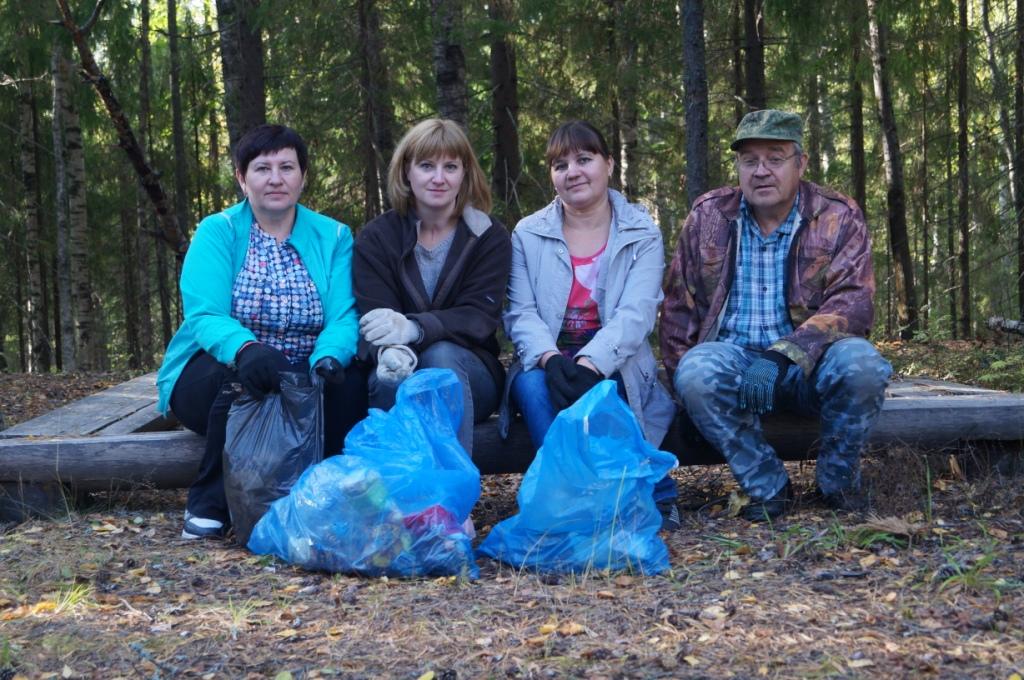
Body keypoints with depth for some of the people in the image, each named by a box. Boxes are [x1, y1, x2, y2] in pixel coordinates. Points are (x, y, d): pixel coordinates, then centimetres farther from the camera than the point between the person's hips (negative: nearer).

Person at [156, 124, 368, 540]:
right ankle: (209, 504, -16)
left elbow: (343, 317, -10)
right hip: (220, 373, -1)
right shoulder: (217, 232, -2)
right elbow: (203, 317, -17)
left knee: (350, 384, -29)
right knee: (241, 380, -35)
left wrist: (329, 358, -35)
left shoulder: (334, 237, 4)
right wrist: (246, 348, -41)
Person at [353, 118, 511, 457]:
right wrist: (388, 350, -36)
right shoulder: (376, 238, 3)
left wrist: (413, 328, -33)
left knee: (441, 355, -35)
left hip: (467, 370, 0)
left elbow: (480, 317, -12)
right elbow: (374, 317, -9)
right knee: (391, 379, -35)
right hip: (402, 369, 0)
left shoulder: (490, 237, 2)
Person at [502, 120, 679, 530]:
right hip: (548, 361, 1)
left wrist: (589, 364, -31)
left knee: (593, 392, -35)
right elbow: (521, 314, -2)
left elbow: (636, 313, -12)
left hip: (614, 366, -1)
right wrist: (550, 359, -26)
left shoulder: (642, 234, 3)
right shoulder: (528, 235, 8)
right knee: (531, 385, -34)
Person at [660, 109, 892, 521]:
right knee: (697, 372, -32)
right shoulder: (707, 217, 6)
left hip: (809, 363, -1)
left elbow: (852, 303, -13)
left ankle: (838, 481, -5)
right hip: (733, 359, 1)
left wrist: (788, 352, -28)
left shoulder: (838, 218, -1)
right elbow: (679, 306, 11)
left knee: (860, 363, -33)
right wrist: (682, 372, -3)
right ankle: (766, 486, -13)